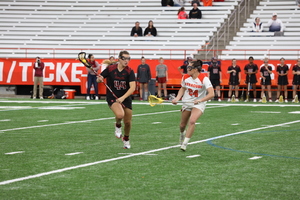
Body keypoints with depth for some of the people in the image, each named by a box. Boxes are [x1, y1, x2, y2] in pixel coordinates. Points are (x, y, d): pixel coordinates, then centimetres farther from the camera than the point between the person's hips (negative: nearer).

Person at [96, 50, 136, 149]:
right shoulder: (110, 69, -8)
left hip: (126, 99, 2)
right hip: (112, 97, -2)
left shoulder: (130, 72, -10)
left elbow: (132, 87, -20)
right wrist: (99, 79, -22)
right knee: (120, 115, -30)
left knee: (128, 122, 6)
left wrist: (123, 98, -33)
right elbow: (98, 79, 3)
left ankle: (126, 139, 37)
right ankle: (118, 125, 7)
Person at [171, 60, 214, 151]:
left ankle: (185, 143, -20)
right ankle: (182, 133, 50)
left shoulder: (204, 79, -22)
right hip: (187, 103, 4)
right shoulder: (185, 77, -8)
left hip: (199, 104, -4)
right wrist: (177, 98, -5)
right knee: (182, 125, 12)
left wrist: (200, 100, -40)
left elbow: (211, 94, -28)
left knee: (192, 121, -28)